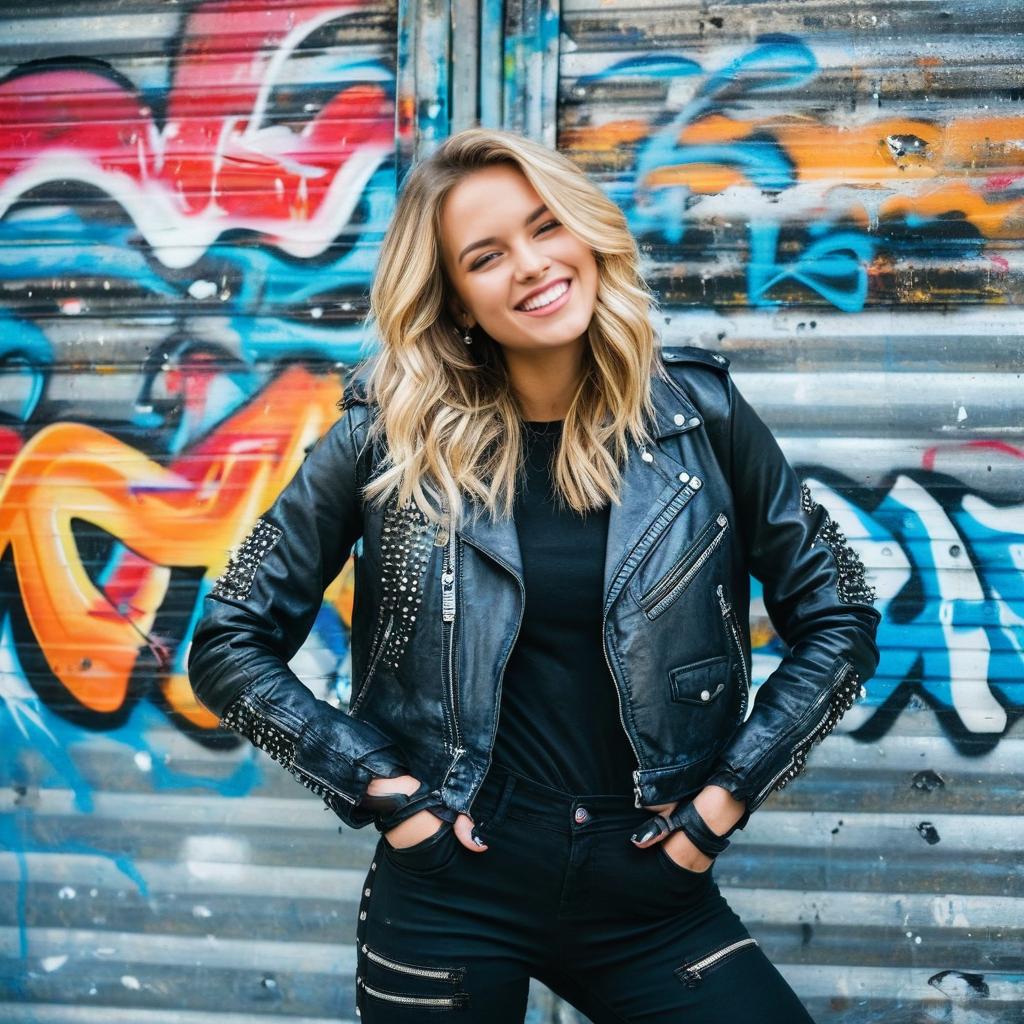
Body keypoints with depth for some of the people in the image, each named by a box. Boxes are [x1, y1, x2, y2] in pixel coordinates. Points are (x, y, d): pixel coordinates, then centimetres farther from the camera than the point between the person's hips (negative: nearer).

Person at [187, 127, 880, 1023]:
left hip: (649, 887, 1)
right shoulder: (392, 435, -8)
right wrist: (383, 786, -9)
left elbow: (839, 619, 3)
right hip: (451, 888, -1)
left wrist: (729, 792, -3)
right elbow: (229, 645, -3)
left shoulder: (697, 412, -4)